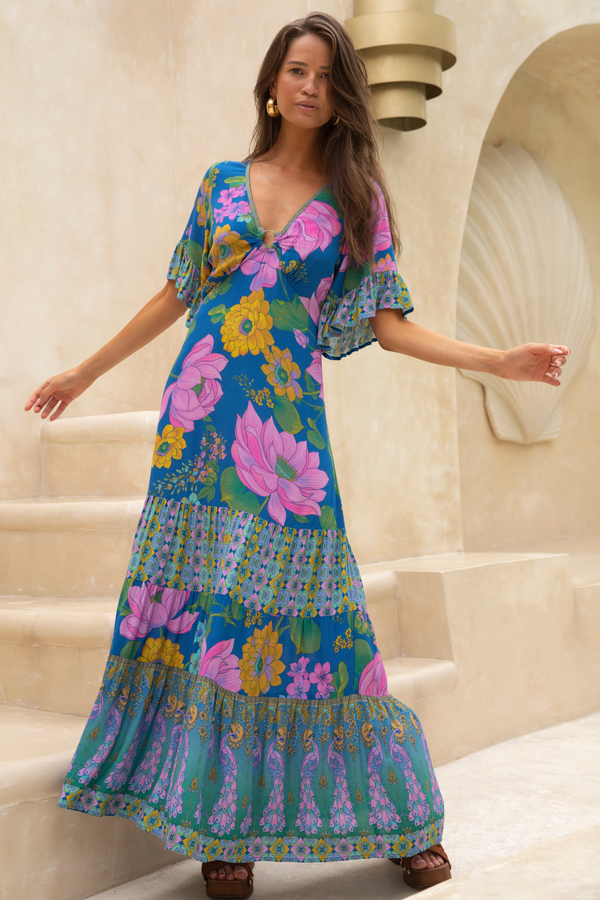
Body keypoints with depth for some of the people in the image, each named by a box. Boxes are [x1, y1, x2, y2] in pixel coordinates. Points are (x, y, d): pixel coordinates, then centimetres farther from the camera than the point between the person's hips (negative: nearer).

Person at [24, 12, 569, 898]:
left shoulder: (357, 196, 7)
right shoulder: (222, 182, 12)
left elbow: (386, 322, 3)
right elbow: (175, 296, 17)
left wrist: (498, 360, -9)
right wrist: (84, 372, 20)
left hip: (286, 418, -2)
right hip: (200, 411, 3)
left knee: (287, 607, -6)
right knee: (194, 601, -2)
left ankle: (401, 818, 8)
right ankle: (215, 822, 8)